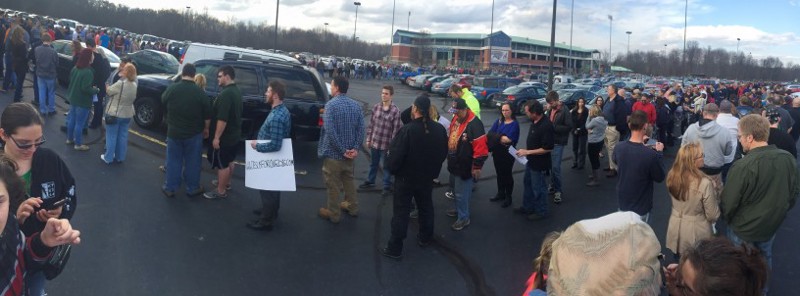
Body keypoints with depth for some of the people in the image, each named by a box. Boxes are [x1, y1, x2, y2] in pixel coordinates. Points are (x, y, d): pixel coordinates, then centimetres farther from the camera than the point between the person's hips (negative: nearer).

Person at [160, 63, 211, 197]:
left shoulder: (172, 88, -9)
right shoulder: (200, 92, -14)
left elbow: (163, 101, 12)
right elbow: (207, 115, -6)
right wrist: (206, 129, 9)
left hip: (174, 132, 2)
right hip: (194, 134, -1)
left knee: (173, 160, 14)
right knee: (192, 162, 11)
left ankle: (169, 188, 21)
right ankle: (192, 188, 21)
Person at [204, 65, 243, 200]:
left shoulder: (226, 94, -26)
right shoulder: (236, 90, 7)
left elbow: (222, 119, -29)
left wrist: (216, 137, -22)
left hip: (224, 136, -9)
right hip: (234, 134, 9)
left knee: (222, 164, 2)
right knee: (229, 161, 23)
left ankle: (221, 191, 12)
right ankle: (226, 183, 39)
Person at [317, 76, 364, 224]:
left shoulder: (331, 105, -17)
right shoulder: (355, 105, 2)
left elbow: (330, 131, -24)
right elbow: (361, 128, -3)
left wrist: (342, 150, -19)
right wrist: (355, 148, -7)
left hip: (334, 152, -6)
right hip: (350, 152, 6)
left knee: (333, 184, 7)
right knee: (348, 180, 23)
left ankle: (333, 213, 18)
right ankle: (352, 207, 35)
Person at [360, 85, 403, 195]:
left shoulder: (395, 110, -13)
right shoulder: (376, 107, 0)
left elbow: (396, 129, -12)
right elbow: (371, 124, 7)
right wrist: (368, 138, 7)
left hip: (386, 144, -4)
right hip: (374, 141, 4)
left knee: (386, 166, 10)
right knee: (373, 163, 21)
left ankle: (387, 186, 23)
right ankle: (370, 181, 39)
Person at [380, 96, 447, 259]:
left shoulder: (407, 130, -25)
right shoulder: (439, 129, -6)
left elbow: (395, 155, -22)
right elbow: (443, 153, 6)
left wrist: (391, 168, -2)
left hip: (406, 178, -5)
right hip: (427, 177, 5)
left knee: (401, 212, 3)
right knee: (426, 207, 23)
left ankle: (395, 248, 9)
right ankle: (425, 238, 39)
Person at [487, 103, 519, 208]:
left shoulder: (514, 124, -11)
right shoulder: (499, 121, 7)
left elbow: (509, 139, -20)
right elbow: (490, 133, -2)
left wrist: (496, 137, -10)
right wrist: (502, 138, -17)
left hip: (508, 153, -6)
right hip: (497, 152, 6)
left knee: (507, 174, 4)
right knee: (499, 173, 16)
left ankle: (508, 197, 16)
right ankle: (501, 193, 32)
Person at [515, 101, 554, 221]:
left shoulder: (546, 126, -28)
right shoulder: (535, 121, -2)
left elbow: (547, 148, -27)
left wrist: (527, 152, -23)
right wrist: (525, 151, 3)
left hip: (539, 163, -9)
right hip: (531, 160, 9)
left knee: (538, 188, 7)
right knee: (528, 184, 22)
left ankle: (541, 212, 25)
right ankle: (527, 207, 39)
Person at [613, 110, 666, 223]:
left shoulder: (619, 148, -15)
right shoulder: (650, 154, -31)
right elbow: (659, 177, -13)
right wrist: (659, 153, -3)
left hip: (623, 203, 5)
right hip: (641, 207, -5)